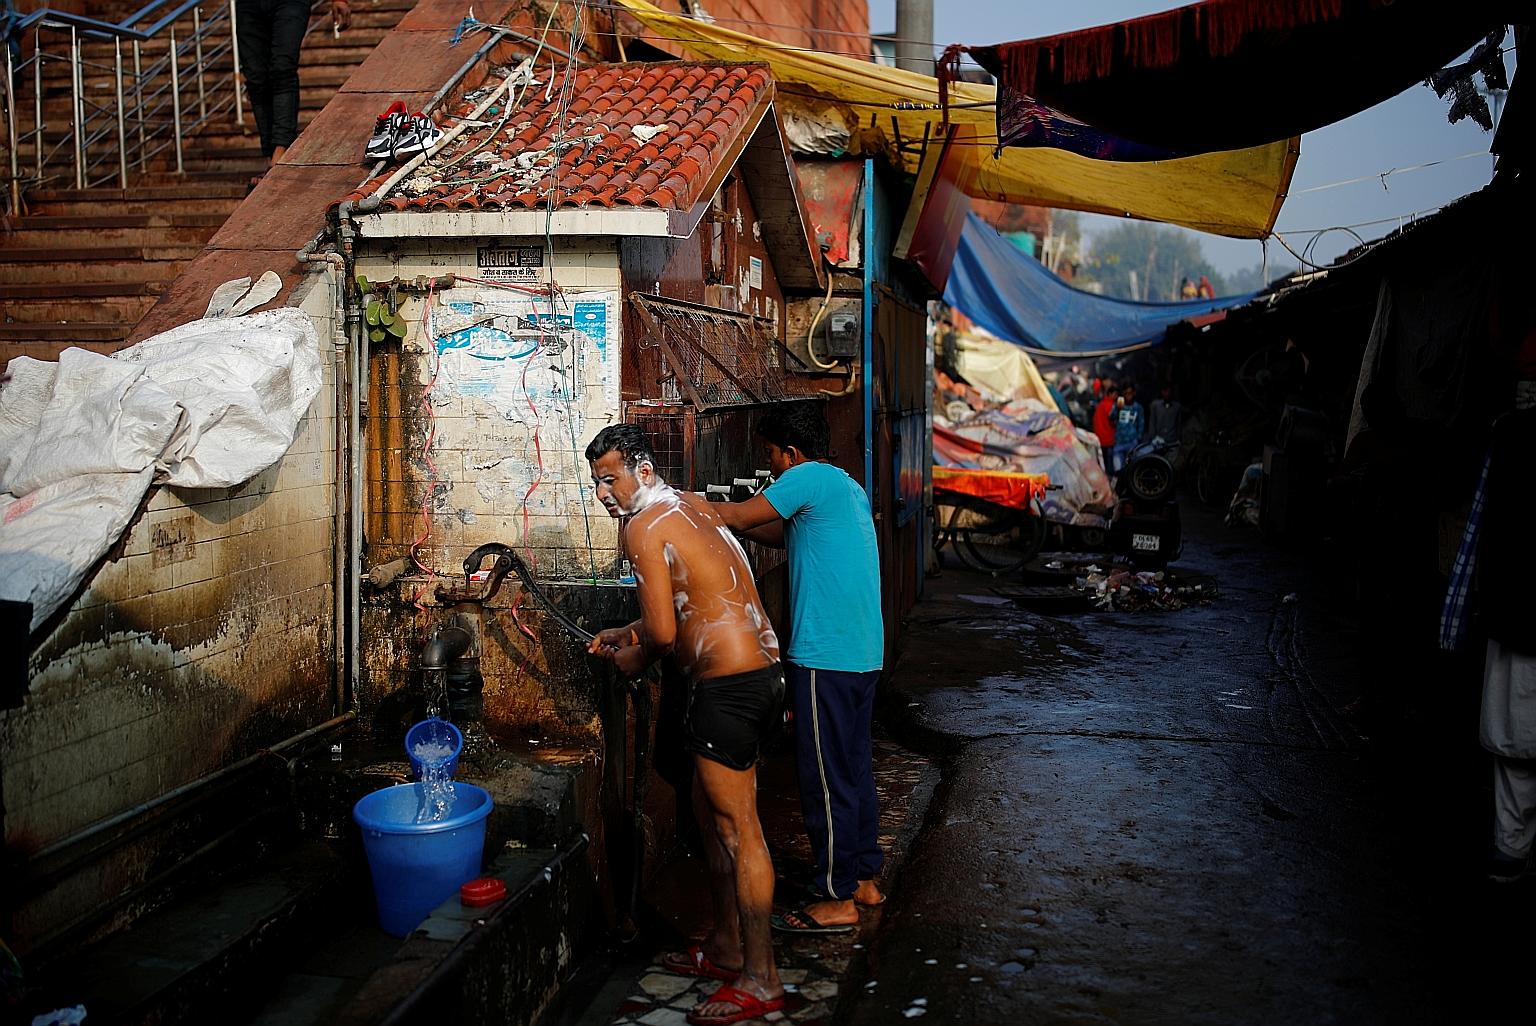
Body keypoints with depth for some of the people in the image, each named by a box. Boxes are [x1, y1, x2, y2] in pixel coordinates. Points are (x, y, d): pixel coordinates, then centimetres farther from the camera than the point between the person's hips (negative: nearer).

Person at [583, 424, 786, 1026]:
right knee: (711, 815, 19)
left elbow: (663, 633, -18)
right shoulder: (692, 507, 16)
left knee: (737, 829, -3)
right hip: (760, 673, 10)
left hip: (727, 687, -10)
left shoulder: (643, 526, -12)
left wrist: (634, 660, 3)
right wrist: (629, 634, 22)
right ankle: (726, 947, 31)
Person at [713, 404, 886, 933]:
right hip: (863, 653, 10)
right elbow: (788, 535, 24)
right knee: (854, 770, 17)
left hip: (823, 658, -10)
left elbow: (740, 516, -8)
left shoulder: (810, 477, -11)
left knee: (826, 779, -1)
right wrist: (723, 517, 19)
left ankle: (837, 900, 6)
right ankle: (865, 879, 27)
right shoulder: (847, 487, 17)